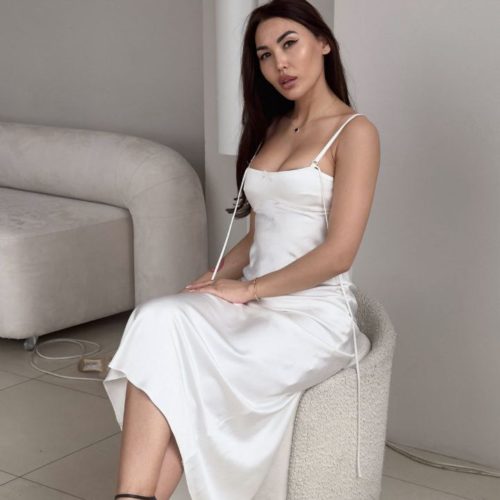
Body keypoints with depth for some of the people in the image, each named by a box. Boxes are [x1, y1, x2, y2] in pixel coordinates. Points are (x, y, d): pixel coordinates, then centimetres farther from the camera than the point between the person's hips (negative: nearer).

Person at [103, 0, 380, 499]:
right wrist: (208, 283, 0)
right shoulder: (271, 128, 17)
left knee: (189, 385, -28)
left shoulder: (355, 132, -4)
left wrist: (247, 289, -12)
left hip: (315, 312, -5)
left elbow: (338, 252, -13)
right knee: (159, 320, -26)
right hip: (256, 303, 6)